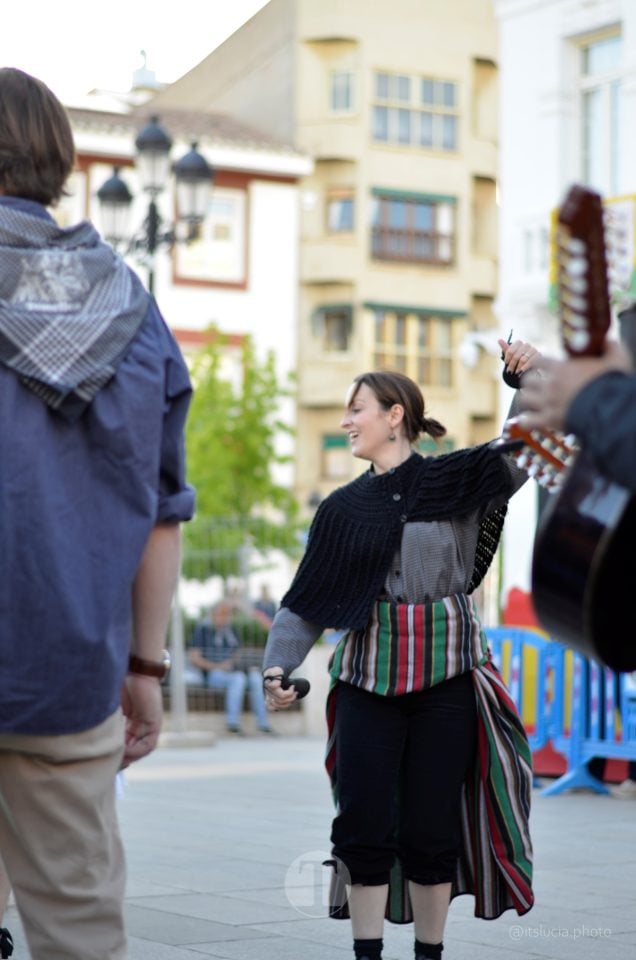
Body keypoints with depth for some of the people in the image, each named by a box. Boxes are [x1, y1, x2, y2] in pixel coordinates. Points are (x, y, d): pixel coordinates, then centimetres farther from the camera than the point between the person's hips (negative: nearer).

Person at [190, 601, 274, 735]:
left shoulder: (230, 631, 16)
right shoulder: (202, 629, -2)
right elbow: (194, 659, -8)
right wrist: (216, 666, -21)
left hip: (231, 672, 6)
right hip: (212, 674, -6)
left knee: (256, 677, -25)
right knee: (238, 679, -36)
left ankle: (263, 723, -31)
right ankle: (232, 721, -44)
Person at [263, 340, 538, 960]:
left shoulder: (456, 481, 5)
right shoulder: (344, 507, 11)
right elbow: (307, 603, 8)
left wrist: (526, 378, -16)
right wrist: (277, 665, -5)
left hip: (446, 676, -2)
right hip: (368, 675, 2)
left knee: (432, 827, 3)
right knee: (363, 826, -2)